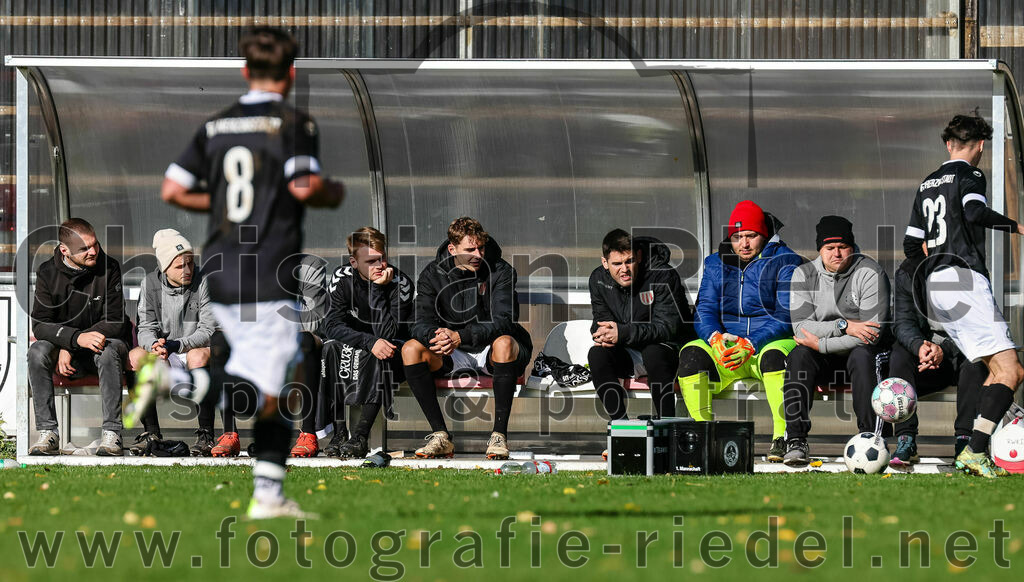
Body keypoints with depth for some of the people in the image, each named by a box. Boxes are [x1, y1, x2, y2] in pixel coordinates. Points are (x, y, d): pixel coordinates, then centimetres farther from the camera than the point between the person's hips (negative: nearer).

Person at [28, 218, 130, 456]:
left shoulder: (109, 268, -11)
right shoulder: (47, 273, -6)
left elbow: (114, 322, -13)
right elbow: (40, 325, -13)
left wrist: (69, 348, -22)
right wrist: (77, 338, -34)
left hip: (103, 341, -2)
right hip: (64, 348, 2)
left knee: (108, 352, -37)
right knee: (37, 352, -29)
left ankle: (111, 434, -37)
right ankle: (48, 434, -29)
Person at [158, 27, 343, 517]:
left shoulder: (215, 126, 11)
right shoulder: (294, 124, -4)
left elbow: (172, 190, 9)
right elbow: (306, 187, -17)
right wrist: (335, 192, 5)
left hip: (220, 272, 6)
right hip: (271, 281, -6)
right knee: (266, 395, -7)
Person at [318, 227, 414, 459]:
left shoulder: (400, 283, -19)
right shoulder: (343, 278, -10)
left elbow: (387, 333, -27)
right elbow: (331, 326, -20)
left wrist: (378, 289, -32)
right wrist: (370, 342, -34)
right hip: (356, 346, 3)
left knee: (379, 357, -37)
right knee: (330, 348, -29)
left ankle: (360, 437, -39)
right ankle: (339, 433, -28)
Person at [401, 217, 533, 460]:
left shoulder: (500, 272, -10)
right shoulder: (432, 275, -2)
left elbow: (503, 322, -22)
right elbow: (422, 323, -12)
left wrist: (461, 336, -37)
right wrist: (435, 337, -38)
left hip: (491, 355, -3)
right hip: (454, 358, 3)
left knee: (504, 342, -37)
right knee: (411, 349, -24)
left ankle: (499, 435, -33)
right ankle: (440, 435, -24)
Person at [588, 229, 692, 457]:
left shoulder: (663, 277, -18)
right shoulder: (599, 280, -1)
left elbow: (667, 327, -24)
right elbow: (602, 320, 4)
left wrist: (623, 333, -35)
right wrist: (602, 333, -23)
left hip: (667, 349, -5)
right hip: (628, 356, 5)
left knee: (653, 353, -38)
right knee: (597, 355, -24)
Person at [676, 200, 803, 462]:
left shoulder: (784, 262, -3)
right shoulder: (716, 264, 12)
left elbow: (787, 316, -12)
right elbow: (704, 310, 6)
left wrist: (750, 345, -24)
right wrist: (715, 338, -18)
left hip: (772, 341, -4)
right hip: (726, 344, 4)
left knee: (774, 355, -39)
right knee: (691, 353, -24)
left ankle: (782, 437, -37)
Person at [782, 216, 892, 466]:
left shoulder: (869, 273, -12)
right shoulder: (804, 275, 0)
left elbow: (873, 334, -20)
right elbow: (801, 327, -11)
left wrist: (821, 343, -21)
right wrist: (843, 326, -25)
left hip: (861, 353, -3)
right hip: (825, 362, 3)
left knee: (862, 356, -35)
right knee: (799, 355, -27)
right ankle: (796, 441, -31)